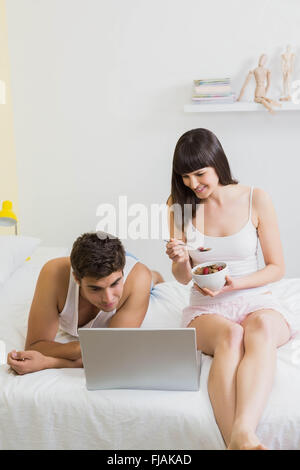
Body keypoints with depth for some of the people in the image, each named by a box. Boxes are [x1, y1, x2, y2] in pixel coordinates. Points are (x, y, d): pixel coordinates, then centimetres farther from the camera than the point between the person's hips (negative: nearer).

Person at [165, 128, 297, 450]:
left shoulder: (256, 200, -3)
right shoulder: (179, 205, 1)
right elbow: (183, 278, 6)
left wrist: (234, 284, -15)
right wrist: (180, 261, -18)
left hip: (256, 301, 0)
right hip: (206, 308, 1)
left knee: (261, 327, -37)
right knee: (231, 335, -35)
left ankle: (242, 433, -53)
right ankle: (236, 442, -47)